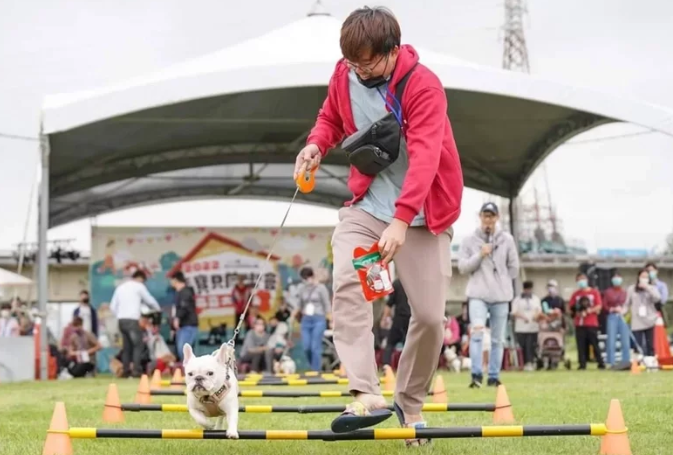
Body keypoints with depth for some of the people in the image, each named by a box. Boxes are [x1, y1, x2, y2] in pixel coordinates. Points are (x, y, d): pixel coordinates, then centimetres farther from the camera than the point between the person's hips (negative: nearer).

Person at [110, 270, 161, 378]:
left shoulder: (120, 287, 19)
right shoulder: (139, 286, 2)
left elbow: (113, 306, 16)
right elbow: (150, 300, 10)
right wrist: (158, 309, 27)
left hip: (121, 320, 6)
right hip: (132, 319, -6)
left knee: (126, 346, 10)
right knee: (138, 345, -4)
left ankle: (126, 371, 5)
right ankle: (136, 370, -14)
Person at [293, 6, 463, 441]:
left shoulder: (424, 86, -21)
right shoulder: (345, 76, -5)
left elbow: (424, 156, -33)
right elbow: (331, 116, 17)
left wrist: (400, 221, -45)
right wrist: (317, 144, -7)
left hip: (422, 212, -3)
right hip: (367, 202, 3)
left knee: (430, 314, -4)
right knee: (346, 282, -23)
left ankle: (410, 404, 19)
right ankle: (368, 395, -30)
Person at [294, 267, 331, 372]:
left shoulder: (321, 288, -4)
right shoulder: (302, 288, 9)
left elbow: (327, 305, -4)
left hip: (319, 319, -4)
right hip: (306, 320, 4)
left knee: (315, 347, -8)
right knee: (306, 347, -1)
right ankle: (315, 368, 19)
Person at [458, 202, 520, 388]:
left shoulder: (506, 239, 7)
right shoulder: (469, 240, 4)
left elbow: (513, 267, 12)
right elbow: (463, 267, -1)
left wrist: (502, 285, 10)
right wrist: (479, 255, -12)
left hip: (501, 296, 2)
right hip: (478, 295, -2)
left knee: (498, 339, 4)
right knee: (477, 332, -17)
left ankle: (494, 377, 9)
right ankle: (476, 375, -18)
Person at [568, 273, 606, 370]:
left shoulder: (594, 292, 2)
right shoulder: (575, 294, 10)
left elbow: (599, 306, -5)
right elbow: (571, 308, 9)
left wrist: (588, 311, -17)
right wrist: (575, 312, -12)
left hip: (592, 323, -3)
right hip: (579, 324, 3)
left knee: (595, 344, -3)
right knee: (581, 345, 0)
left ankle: (601, 363, 2)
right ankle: (582, 364, 4)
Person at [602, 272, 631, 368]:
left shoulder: (625, 292, 6)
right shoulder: (608, 292, 5)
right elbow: (604, 305, 3)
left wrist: (624, 310, -11)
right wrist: (613, 309, -11)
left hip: (623, 317, 1)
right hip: (612, 317, -1)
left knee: (626, 341, -2)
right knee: (611, 340, -4)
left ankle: (626, 362, 2)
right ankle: (611, 363, 0)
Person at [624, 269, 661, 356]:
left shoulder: (652, 288, 7)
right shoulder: (632, 289, 8)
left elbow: (657, 298, -11)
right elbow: (627, 304, 10)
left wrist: (647, 288, -13)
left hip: (649, 321, 0)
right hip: (636, 322, 0)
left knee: (650, 346, 2)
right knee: (638, 346, -4)